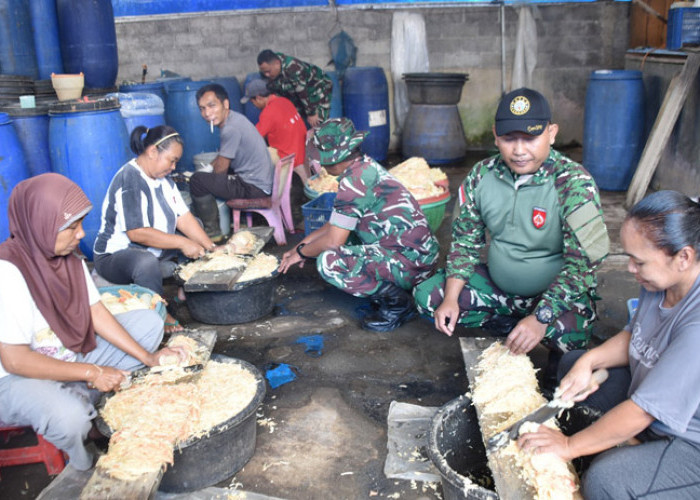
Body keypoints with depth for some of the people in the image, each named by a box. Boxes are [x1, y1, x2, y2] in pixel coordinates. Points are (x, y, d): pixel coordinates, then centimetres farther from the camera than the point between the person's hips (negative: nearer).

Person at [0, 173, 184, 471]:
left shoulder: (69, 257, -3)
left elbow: (96, 314, -1)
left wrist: (148, 358, -9)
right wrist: (91, 372, -24)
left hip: (71, 357, 8)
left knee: (148, 322, 1)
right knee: (69, 417, -39)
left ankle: (92, 405, -5)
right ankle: (85, 464, -1)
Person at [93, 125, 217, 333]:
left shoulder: (162, 179, 6)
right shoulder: (129, 181, -23)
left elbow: (184, 217, 0)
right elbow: (137, 233, -30)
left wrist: (211, 248, -9)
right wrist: (182, 243, -27)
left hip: (153, 252, 9)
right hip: (115, 255, -9)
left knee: (196, 226, 9)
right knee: (147, 262, -42)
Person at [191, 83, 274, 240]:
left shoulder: (231, 128, -21)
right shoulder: (234, 118, 9)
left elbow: (220, 169, -12)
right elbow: (222, 158, 23)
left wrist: (207, 171, 7)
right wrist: (208, 168, 15)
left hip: (255, 188, -11)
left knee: (197, 180, -13)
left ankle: (213, 232, 0)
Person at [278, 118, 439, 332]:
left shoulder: (354, 180, -17)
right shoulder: (367, 167, 12)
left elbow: (333, 240, -15)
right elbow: (336, 223, 22)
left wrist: (301, 253, 3)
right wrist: (303, 244, 21)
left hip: (409, 261, -10)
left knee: (328, 261, -18)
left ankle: (396, 303, -8)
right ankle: (391, 290, 12)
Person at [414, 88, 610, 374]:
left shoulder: (574, 184, -21)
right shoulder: (482, 176, -7)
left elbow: (581, 262, -23)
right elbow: (465, 240, 2)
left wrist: (540, 318, -33)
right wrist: (451, 298, -9)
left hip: (557, 294, -5)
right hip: (498, 286, 5)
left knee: (568, 335, -36)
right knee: (427, 296, -8)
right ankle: (516, 330, -3)